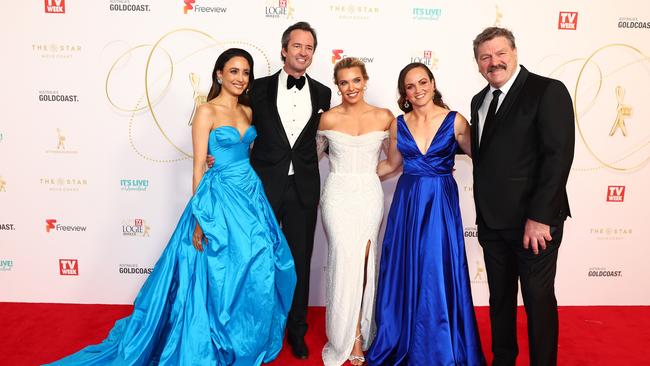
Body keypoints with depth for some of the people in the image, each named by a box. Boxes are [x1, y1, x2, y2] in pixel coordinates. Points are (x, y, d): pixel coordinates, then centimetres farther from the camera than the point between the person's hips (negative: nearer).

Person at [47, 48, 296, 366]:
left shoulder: (248, 112, 10)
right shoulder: (206, 112, -9)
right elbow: (199, 168, -10)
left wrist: (254, 193, 6)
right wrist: (201, 219, -12)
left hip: (251, 194, 7)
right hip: (220, 197, -6)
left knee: (256, 273, 10)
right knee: (220, 276, 2)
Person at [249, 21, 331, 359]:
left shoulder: (322, 94, 4)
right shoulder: (260, 88, 0)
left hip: (303, 188, 1)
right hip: (265, 185, -1)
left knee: (300, 260, 11)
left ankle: (296, 329, 30)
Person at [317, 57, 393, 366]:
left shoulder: (384, 117, 3)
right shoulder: (328, 118, 1)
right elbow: (314, 153, 16)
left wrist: (367, 173, 6)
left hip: (369, 196, 1)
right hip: (338, 196, -1)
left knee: (362, 262, 3)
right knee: (346, 261, -6)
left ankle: (355, 335, 20)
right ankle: (350, 339, 11)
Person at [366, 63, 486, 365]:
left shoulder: (454, 121, -4)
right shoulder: (399, 124, 4)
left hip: (441, 204, -2)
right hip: (407, 202, 3)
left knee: (438, 274, 3)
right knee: (405, 272, 9)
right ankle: (401, 342, 29)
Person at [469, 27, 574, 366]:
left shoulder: (548, 91, -9)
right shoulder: (480, 101, 12)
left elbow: (559, 156, -16)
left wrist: (539, 217, -20)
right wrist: (483, 213, 5)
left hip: (533, 221, -6)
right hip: (492, 221, 6)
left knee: (538, 299, 7)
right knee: (500, 297, 18)